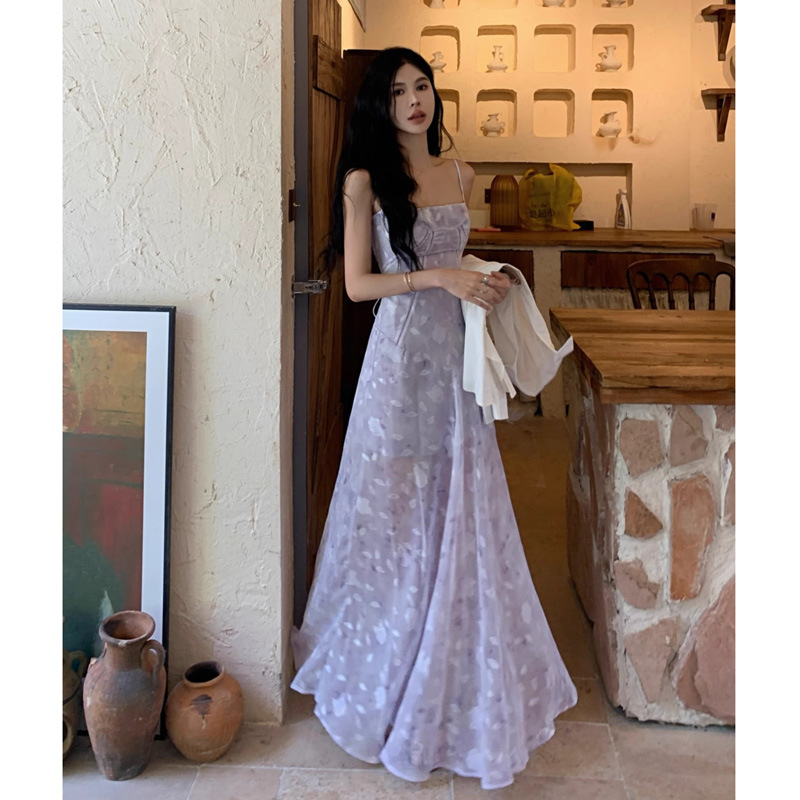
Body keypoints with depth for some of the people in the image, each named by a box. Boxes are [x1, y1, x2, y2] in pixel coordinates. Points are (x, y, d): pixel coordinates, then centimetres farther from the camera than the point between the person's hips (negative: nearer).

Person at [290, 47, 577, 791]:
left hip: (457, 352, 5)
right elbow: (357, 284, -9)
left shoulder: (458, 174, 11)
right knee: (399, 508, 3)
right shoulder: (365, 180, -5)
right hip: (403, 351, -5)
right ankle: (389, 670, 23)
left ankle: (462, 675, 28)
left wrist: (489, 281, 4)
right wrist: (439, 279, -18)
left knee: (461, 507, 10)